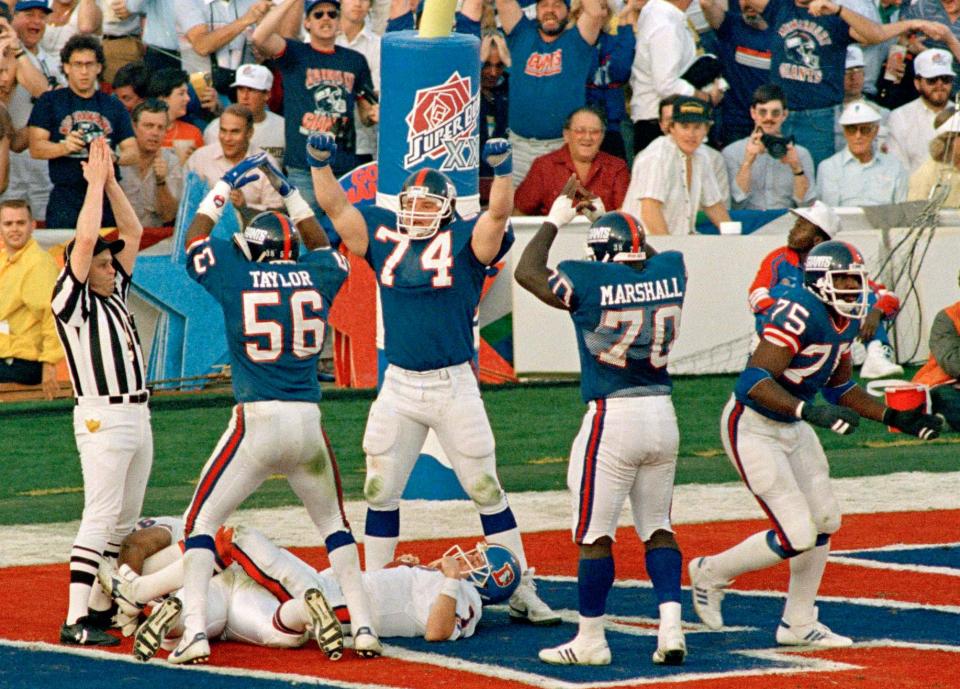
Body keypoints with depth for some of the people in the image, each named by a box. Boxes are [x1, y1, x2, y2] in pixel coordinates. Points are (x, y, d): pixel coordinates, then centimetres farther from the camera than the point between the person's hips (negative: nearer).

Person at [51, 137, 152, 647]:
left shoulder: (116, 294, 15)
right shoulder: (71, 300, -5)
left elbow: (132, 234, 18)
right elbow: (85, 240, -17)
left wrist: (111, 182, 8)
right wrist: (95, 181, -8)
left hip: (138, 413, 8)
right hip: (102, 417, -8)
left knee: (124, 521, 10)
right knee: (100, 517, -14)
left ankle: (101, 606, 17)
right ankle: (75, 621, -17)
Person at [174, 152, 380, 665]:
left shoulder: (235, 275, -3)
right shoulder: (317, 276, 4)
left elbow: (194, 242, 17)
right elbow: (322, 247, 29)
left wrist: (224, 187, 24)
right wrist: (287, 192, 32)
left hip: (256, 421, -3)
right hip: (308, 422, 3)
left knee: (201, 522, 7)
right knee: (333, 523, 22)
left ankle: (195, 632, -6)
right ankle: (363, 627, 15)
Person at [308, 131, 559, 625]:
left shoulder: (464, 241, -2)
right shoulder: (384, 238, 6)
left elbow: (498, 214, -18)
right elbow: (334, 206, 2)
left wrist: (501, 170, -34)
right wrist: (320, 163, -12)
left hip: (454, 385, -3)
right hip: (398, 386, 3)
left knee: (487, 492, 2)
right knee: (380, 493, 8)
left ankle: (521, 592, 9)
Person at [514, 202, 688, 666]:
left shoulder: (590, 280, -11)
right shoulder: (670, 272, 3)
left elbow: (527, 271, 1)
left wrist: (555, 221, 11)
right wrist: (617, 222, 32)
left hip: (611, 418, -6)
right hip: (663, 417, 6)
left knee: (595, 534, 2)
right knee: (658, 528, 14)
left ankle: (590, 640, 7)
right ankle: (671, 631, 5)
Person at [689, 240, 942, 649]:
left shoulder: (846, 320, 3)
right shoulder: (799, 313, -27)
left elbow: (839, 388, 17)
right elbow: (754, 382, -33)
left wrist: (894, 417, 10)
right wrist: (810, 411, -42)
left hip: (792, 428, 10)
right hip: (752, 428, -10)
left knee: (824, 522, 12)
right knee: (797, 536, -11)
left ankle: (798, 623, 26)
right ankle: (711, 573, 12)